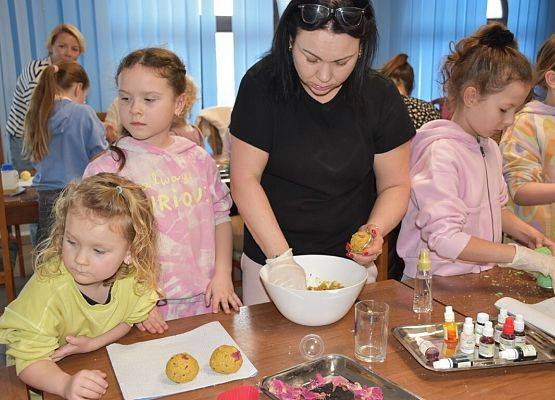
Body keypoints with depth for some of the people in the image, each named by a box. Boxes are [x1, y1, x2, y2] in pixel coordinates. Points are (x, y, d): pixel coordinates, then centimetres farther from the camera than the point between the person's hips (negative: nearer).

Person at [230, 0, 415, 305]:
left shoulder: (380, 96, -8)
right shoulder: (261, 85, -13)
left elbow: (394, 185, -2)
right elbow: (245, 179, -15)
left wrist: (375, 229, -22)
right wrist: (281, 258, -22)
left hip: (350, 262, 1)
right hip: (269, 259, -1)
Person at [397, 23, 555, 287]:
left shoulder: (490, 148, 12)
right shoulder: (440, 152, -16)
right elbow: (445, 240, -22)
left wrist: (528, 234, 6)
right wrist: (526, 257, -19)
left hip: (481, 277, 7)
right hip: (437, 283, -7)